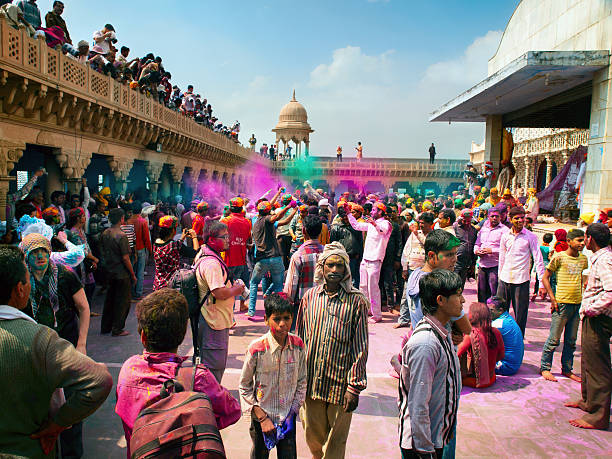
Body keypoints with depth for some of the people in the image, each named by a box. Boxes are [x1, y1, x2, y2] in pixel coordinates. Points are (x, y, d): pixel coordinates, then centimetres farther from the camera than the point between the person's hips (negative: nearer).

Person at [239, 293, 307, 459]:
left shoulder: (298, 345, -10)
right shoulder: (256, 349, -19)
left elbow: (301, 382, 2)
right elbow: (244, 387, -8)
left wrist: (292, 413, -4)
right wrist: (262, 418, -10)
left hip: (287, 418, 2)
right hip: (261, 418, -2)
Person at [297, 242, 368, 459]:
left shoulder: (356, 301, -7)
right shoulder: (310, 297, 2)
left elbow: (360, 347, -6)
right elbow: (300, 338, 9)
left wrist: (355, 386, -8)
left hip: (340, 384, -3)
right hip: (310, 382, 3)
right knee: (313, 436, 18)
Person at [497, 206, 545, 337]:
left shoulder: (530, 237, -3)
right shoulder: (505, 236, 7)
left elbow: (538, 260, -5)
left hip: (521, 281, -3)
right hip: (505, 280, 3)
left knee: (520, 316, 3)